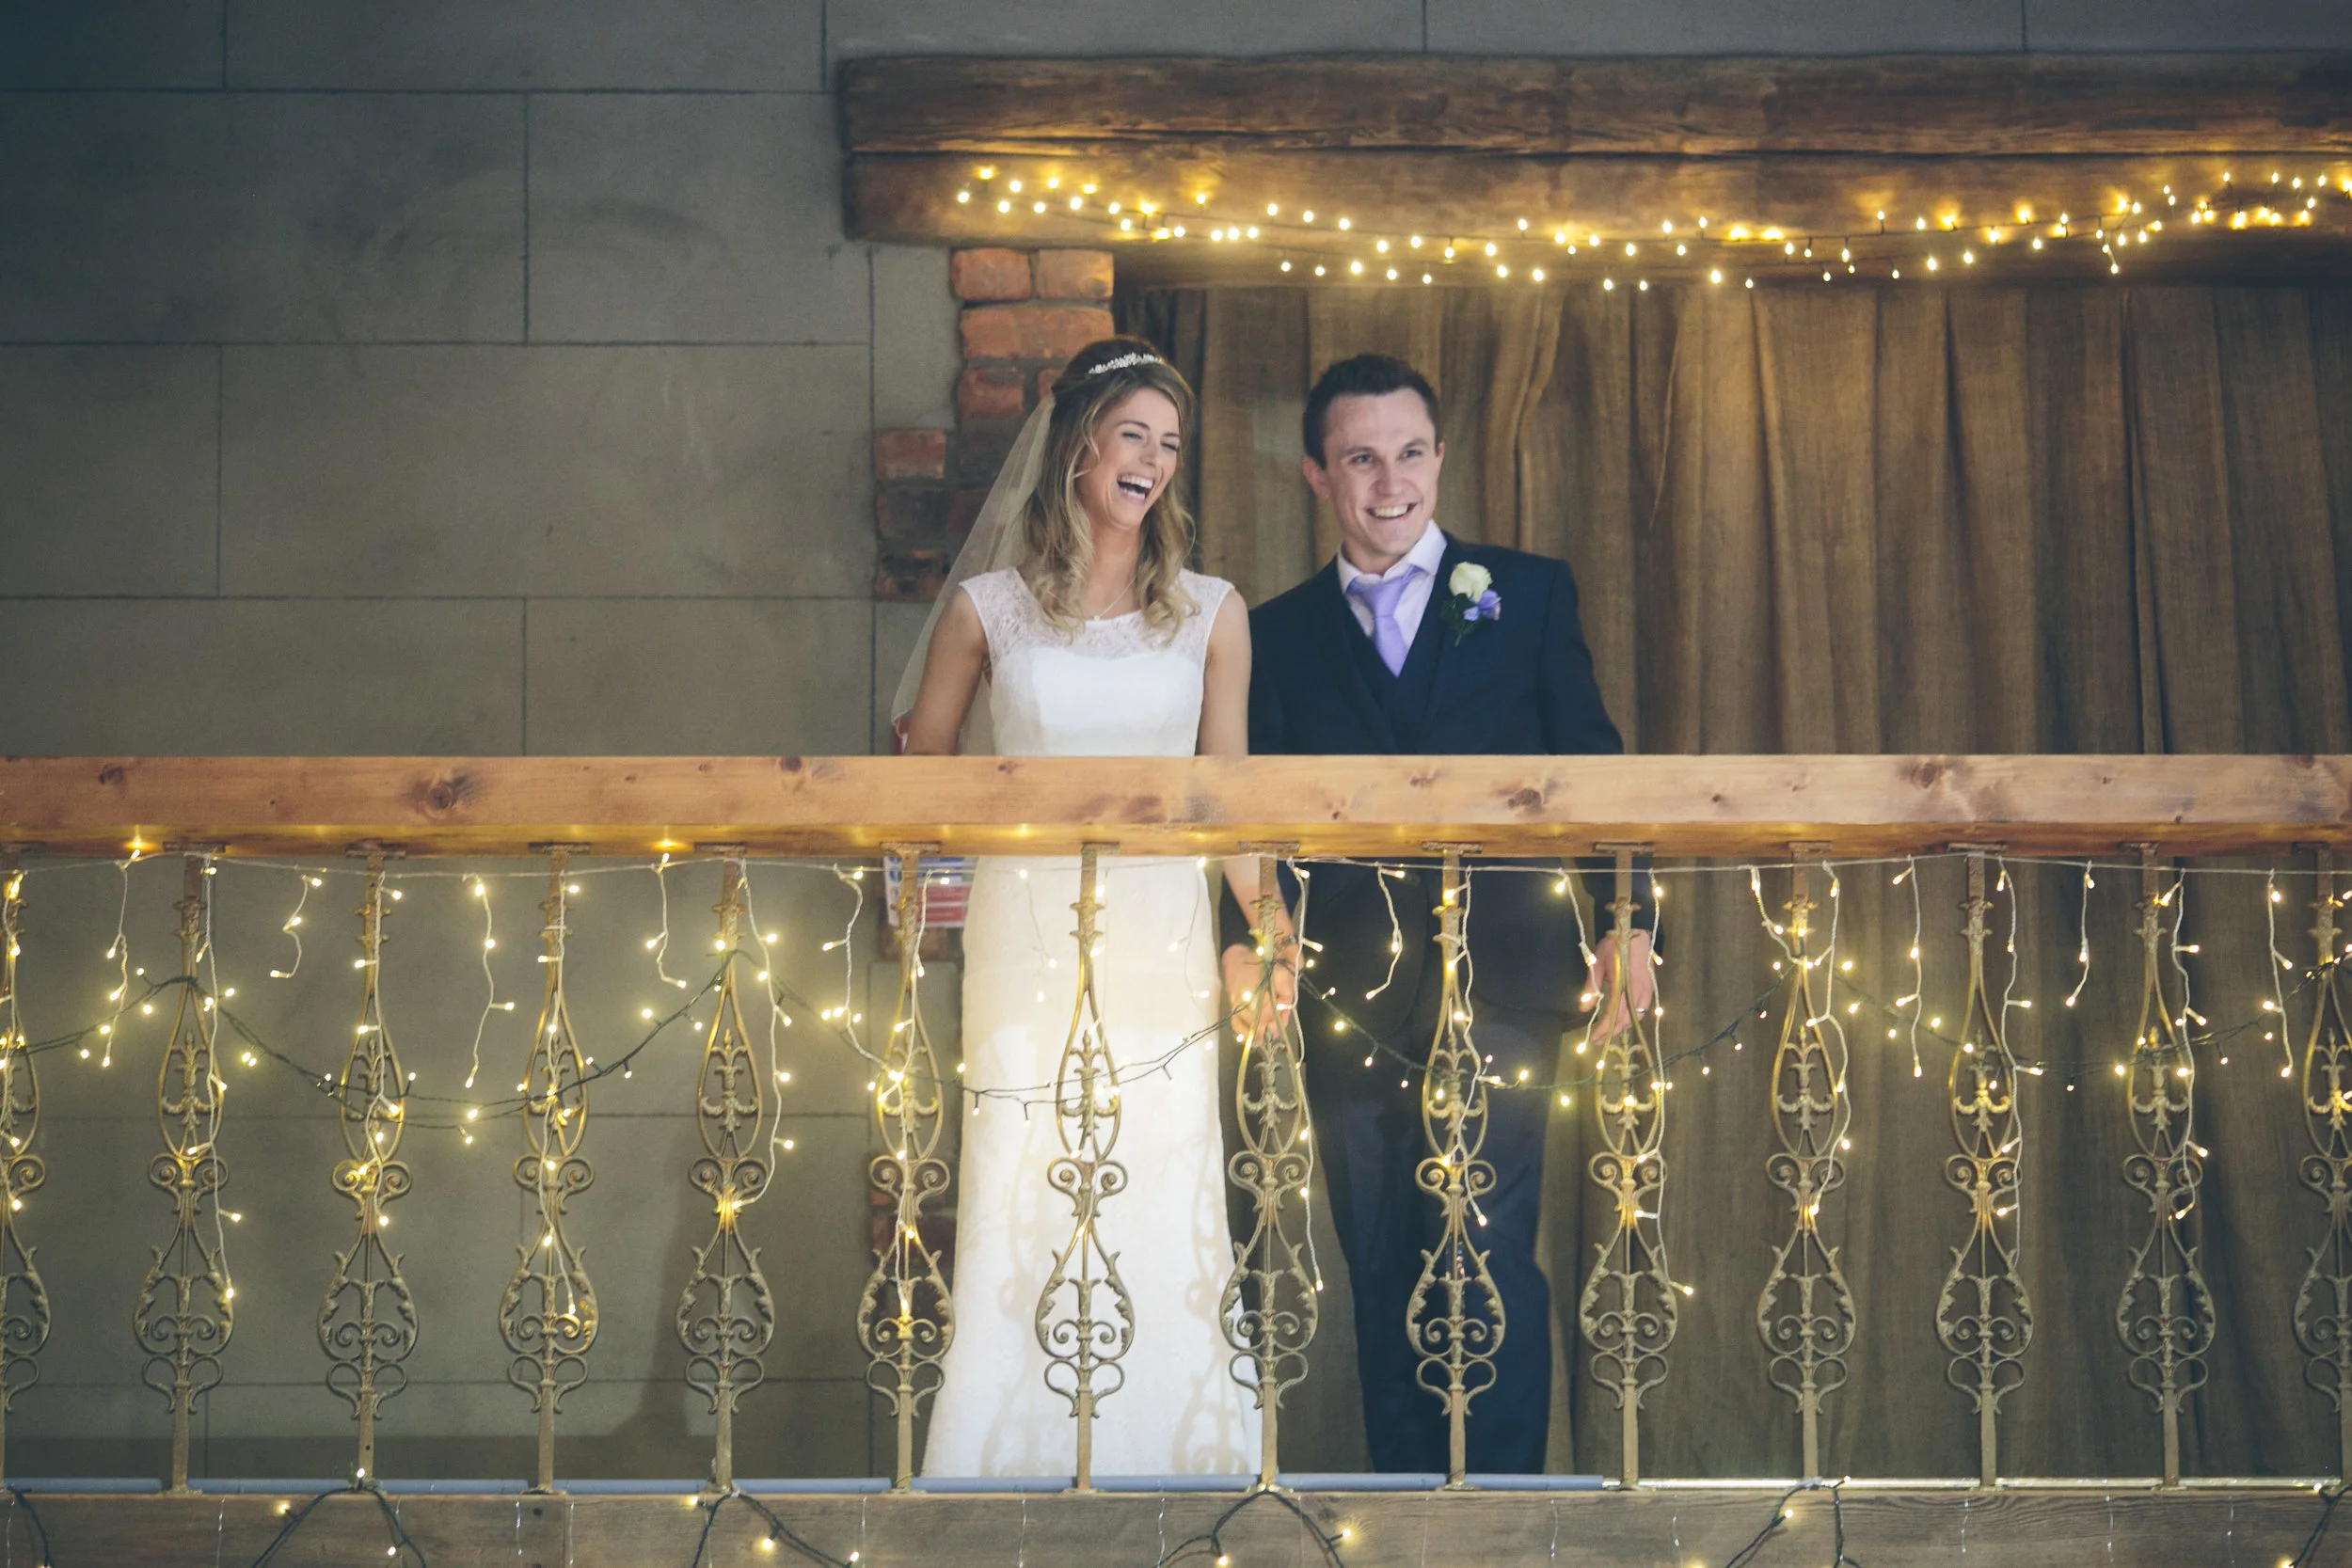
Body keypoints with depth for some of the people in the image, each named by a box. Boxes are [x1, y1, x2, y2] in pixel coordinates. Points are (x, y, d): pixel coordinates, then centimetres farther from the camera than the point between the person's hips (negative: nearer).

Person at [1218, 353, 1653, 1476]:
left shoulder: (1528, 593, 10)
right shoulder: (1278, 634, 13)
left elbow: (1590, 764, 6)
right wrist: (1244, 940, -11)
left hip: (1497, 974, -2)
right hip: (1349, 994, 2)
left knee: (1488, 1246, -11)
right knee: (1382, 1276, 6)